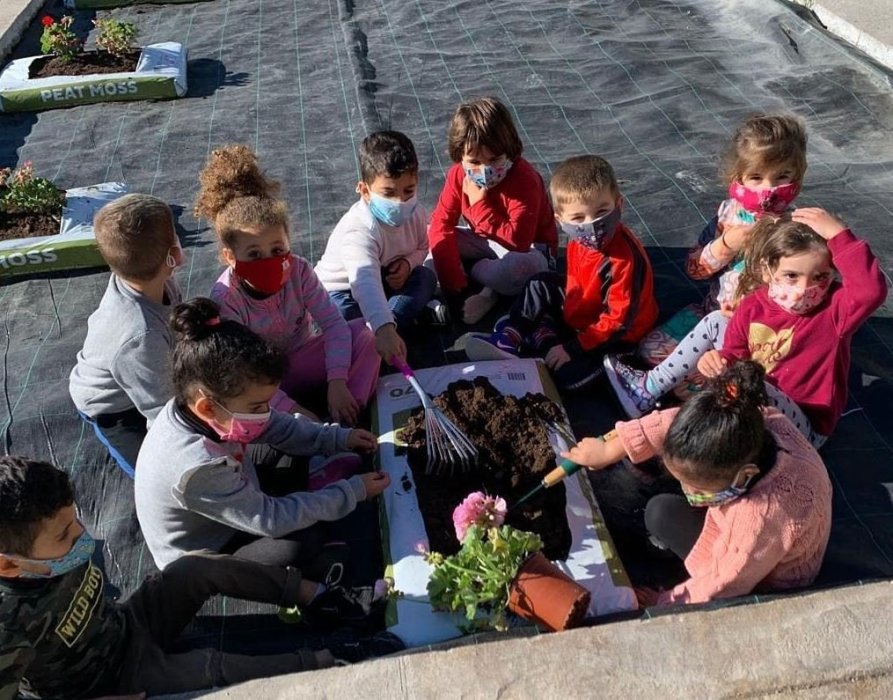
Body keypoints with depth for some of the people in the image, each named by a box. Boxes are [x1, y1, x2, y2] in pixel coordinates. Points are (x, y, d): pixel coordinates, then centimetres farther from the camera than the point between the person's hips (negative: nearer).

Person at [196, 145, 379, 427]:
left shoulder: (298, 270, -16)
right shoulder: (225, 298, -24)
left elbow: (333, 323, -17)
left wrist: (337, 383, -28)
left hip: (303, 360, 3)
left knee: (364, 333, -20)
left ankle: (346, 422, -20)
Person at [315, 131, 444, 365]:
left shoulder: (415, 212, -15)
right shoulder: (359, 231, -38)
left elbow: (421, 247, 7)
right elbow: (366, 283, -53)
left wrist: (408, 263, -18)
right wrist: (384, 329, -67)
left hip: (388, 281, 7)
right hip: (342, 291, -7)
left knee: (426, 277, -13)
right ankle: (410, 311, -11)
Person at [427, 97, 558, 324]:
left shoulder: (524, 179, -28)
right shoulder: (458, 175, -13)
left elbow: (519, 241, -37)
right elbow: (440, 224, -17)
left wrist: (480, 204, -32)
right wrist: (454, 286, -26)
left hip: (528, 249, -6)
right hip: (484, 241, 6)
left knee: (519, 268, -41)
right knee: (430, 236, -10)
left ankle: (474, 270, -7)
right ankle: (489, 289, -19)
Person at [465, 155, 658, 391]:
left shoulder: (626, 258, -33)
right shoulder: (579, 240, -10)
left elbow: (618, 321, -28)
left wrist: (571, 348, -26)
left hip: (616, 335, -8)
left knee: (568, 374, -28)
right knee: (542, 285, 7)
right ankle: (508, 339, -2)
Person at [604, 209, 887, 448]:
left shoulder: (834, 308, -21)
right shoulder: (753, 306, -8)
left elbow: (872, 289, -42)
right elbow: (734, 355, -1)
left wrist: (837, 234, -41)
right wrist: (719, 360, -24)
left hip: (802, 428, -6)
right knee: (715, 322, 3)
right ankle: (647, 388, 5)